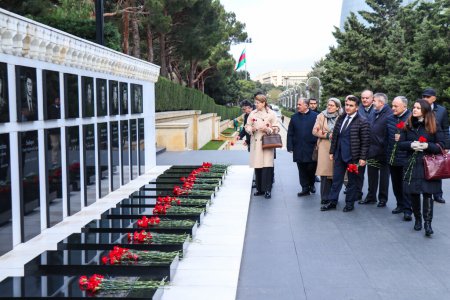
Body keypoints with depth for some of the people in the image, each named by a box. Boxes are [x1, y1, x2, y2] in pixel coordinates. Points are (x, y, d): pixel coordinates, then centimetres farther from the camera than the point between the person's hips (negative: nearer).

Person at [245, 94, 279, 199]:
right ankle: (259, 189, 17)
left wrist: (267, 129, -16)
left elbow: (276, 129, 1)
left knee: (267, 166, -11)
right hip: (256, 143, 3)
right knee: (257, 166, 5)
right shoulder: (252, 114, 7)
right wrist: (252, 129, -10)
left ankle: (267, 190, -4)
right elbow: (247, 127, 12)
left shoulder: (271, 114, -1)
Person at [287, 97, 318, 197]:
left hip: (311, 148, -3)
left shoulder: (315, 116, -3)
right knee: (302, 170, 5)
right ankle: (305, 188, 13)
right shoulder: (294, 117, 7)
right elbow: (290, 133, 7)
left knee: (311, 168, 2)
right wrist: (290, 147, 0)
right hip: (299, 149, 3)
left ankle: (311, 184, 28)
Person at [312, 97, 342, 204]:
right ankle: (325, 197, -1)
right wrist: (327, 135, -7)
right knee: (325, 171, -6)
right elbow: (315, 131, 3)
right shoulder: (321, 116, 7)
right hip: (324, 146, 0)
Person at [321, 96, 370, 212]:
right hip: (339, 155, 5)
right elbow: (335, 136, 13)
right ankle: (332, 202, 18)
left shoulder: (362, 122, -10)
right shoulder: (341, 119, 8)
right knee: (336, 179, 10)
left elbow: (365, 141, -12)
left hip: (353, 156, -5)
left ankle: (350, 203, 19)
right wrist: (332, 152, 11)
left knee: (352, 181, 8)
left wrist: (362, 158, -14)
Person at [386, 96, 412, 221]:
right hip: (392, 157, 6)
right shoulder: (390, 118, 8)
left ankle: (407, 209, 4)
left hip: (405, 158, -6)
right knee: (396, 183, 15)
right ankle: (400, 205, 29)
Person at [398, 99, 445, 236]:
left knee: (427, 193, -9)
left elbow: (441, 145, -2)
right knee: (413, 193, 6)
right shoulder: (408, 125, 7)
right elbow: (401, 144, 5)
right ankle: (417, 219, 23)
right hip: (412, 164, 3)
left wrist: (427, 145, -19)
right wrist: (411, 144, -15)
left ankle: (427, 223, -4)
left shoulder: (434, 126, 0)